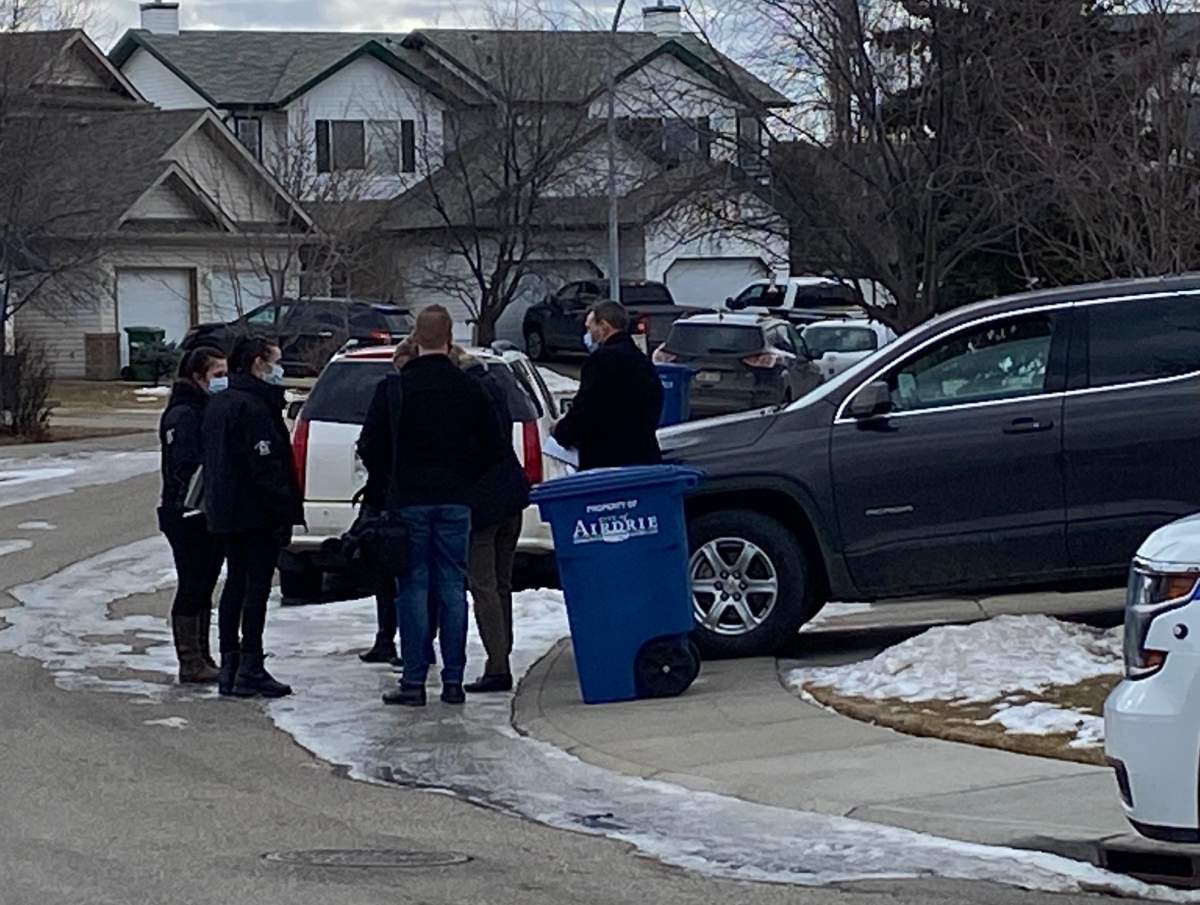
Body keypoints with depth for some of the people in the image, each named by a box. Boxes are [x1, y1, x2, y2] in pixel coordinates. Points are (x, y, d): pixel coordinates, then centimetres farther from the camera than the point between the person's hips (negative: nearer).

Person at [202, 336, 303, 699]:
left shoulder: (218, 404, 14)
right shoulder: (253, 407, -17)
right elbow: (266, 467, -22)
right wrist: (285, 510, -20)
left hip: (225, 514, 10)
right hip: (256, 515, -10)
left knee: (236, 584, 14)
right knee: (257, 587, -6)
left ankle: (229, 667, 16)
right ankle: (250, 671, -7)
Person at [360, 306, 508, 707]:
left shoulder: (392, 388, -4)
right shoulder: (469, 389, 1)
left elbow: (370, 444, -1)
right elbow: (494, 448, 2)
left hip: (408, 499, -1)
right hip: (455, 500, 1)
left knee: (413, 589, 1)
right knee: (453, 589, 6)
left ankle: (413, 681, -1)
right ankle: (453, 681, 6)